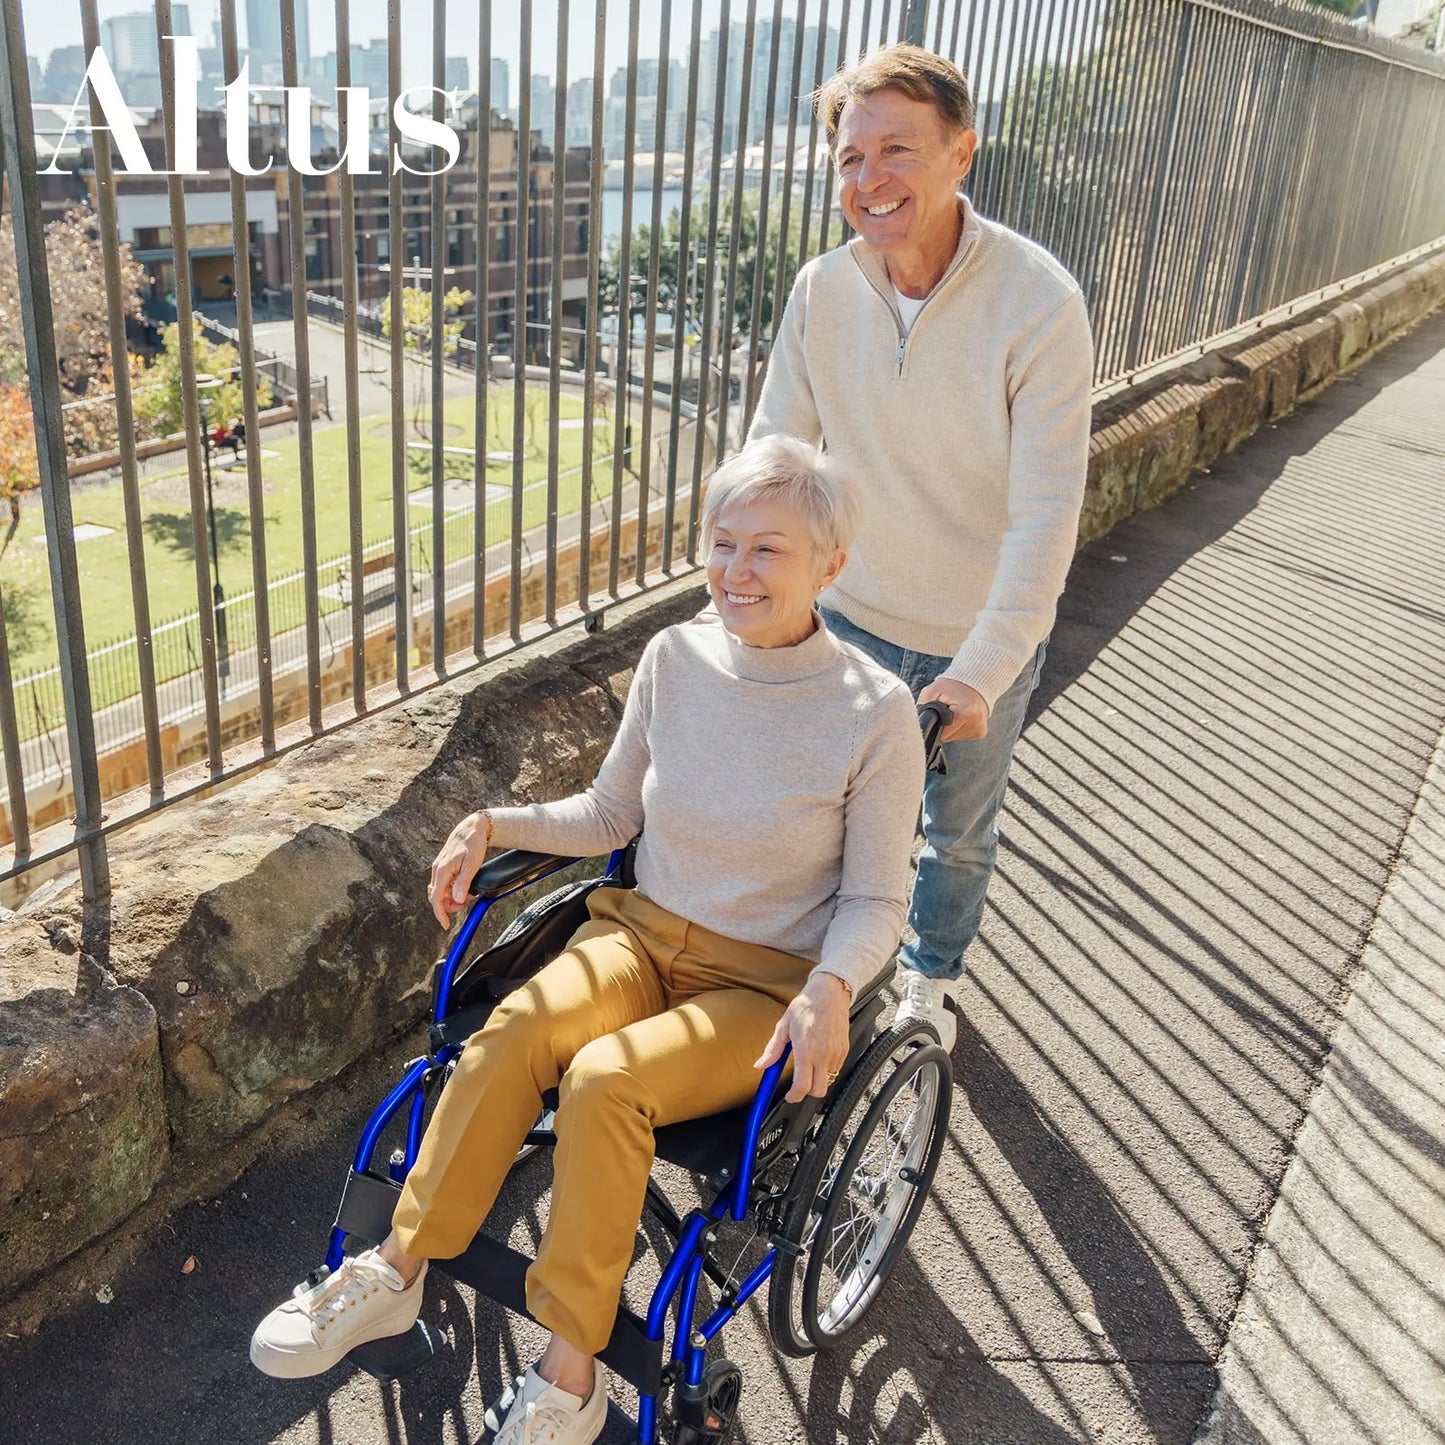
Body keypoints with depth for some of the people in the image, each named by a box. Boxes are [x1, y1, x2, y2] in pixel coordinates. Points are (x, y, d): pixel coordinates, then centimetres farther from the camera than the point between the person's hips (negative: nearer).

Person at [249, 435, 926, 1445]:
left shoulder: (874, 712, -14)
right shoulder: (676, 658, -3)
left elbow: (876, 902, -6)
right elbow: (610, 815, 11)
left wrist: (831, 986, -25)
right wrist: (493, 825, -1)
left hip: (767, 985, -4)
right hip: (645, 930, 4)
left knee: (601, 1079, -29)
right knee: (511, 1033, -25)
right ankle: (394, 1274, -7)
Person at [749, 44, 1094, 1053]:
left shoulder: (1040, 304, -23)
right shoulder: (824, 290, -11)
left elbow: (1046, 513, -24)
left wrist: (983, 670, -30)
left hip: (983, 638, -2)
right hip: (855, 618, 3)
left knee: (959, 831, 19)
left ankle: (932, 979, 47)